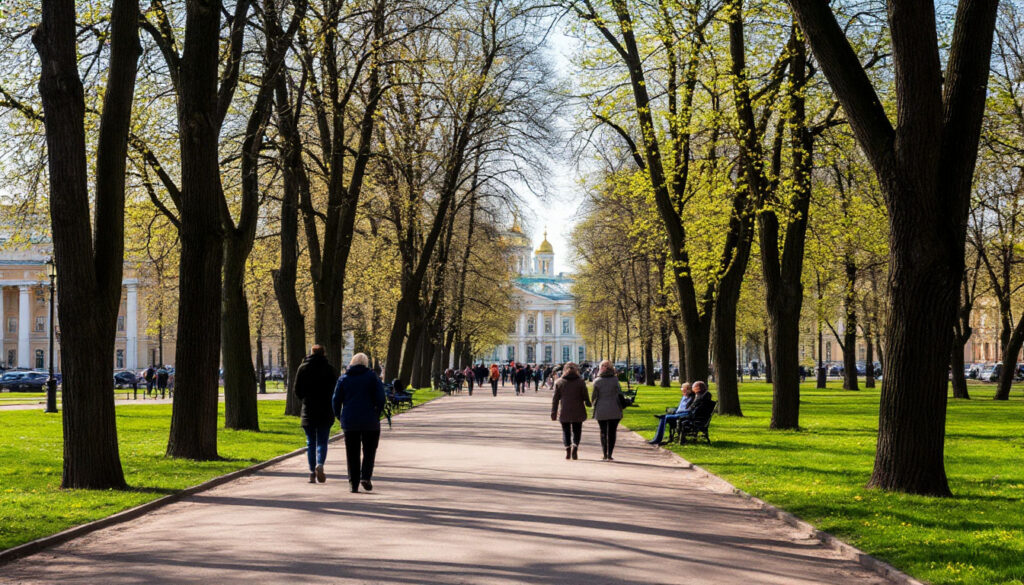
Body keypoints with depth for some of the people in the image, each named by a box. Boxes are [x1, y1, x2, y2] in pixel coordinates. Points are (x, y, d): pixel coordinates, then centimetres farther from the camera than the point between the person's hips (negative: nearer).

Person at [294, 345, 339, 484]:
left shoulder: (303, 368, 2)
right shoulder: (330, 369, -3)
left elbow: (297, 392, 3)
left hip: (308, 410, 1)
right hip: (325, 411, -1)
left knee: (310, 442, 9)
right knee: (322, 441, 4)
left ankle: (312, 472, 4)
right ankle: (320, 464, -20)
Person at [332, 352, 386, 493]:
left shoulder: (344, 379, 7)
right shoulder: (372, 377, 0)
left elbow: (336, 401, 5)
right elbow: (381, 399, -7)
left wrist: (340, 417, 15)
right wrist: (377, 415, 5)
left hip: (349, 422, 2)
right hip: (370, 422, -2)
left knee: (352, 454, 7)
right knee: (369, 451, 10)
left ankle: (353, 483, 4)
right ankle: (366, 477, -8)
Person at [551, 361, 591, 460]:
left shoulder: (559, 382, 2)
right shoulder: (580, 382, -2)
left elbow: (555, 399, 3)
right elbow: (585, 397, -1)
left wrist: (553, 412, 7)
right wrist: (589, 404, 18)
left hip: (564, 412, 1)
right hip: (577, 412, -1)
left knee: (566, 432, 9)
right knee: (576, 431, 7)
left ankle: (567, 450, -3)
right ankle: (575, 448, -14)